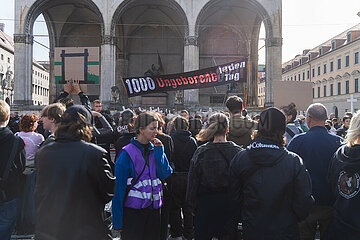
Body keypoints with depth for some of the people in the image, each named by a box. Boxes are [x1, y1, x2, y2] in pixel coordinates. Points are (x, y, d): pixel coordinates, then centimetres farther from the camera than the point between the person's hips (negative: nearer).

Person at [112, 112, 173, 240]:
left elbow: (165, 174, -2)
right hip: (133, 210, -5)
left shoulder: (155, 149, 6)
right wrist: (118, 222, -11)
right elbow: (119, 187, -10)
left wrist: (159, 151, -9)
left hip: (153, 207, 5)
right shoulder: (127, 153, -11)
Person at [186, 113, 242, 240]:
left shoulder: (200, 152, -11)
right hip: (229, 204, 1)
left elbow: (192, 181, -5)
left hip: (205, 205, -1)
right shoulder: (237, 151, -9)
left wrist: (192, 206, 5)